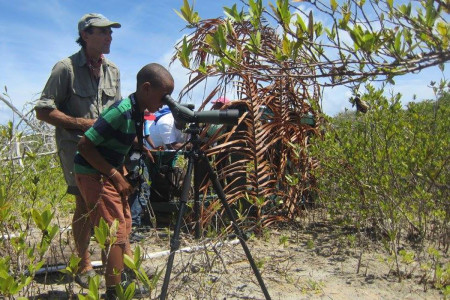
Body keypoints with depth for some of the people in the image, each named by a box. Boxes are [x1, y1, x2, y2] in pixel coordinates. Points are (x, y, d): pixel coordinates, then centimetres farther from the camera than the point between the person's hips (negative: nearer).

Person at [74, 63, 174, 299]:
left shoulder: (137, 112, 2)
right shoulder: (120, 112, -25)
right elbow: (85, 145, -24)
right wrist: (116, 176, -19)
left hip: (110, 174, 9)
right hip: (94, 175, -9)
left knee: (123, 230, 13)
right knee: (115, 234, -7)